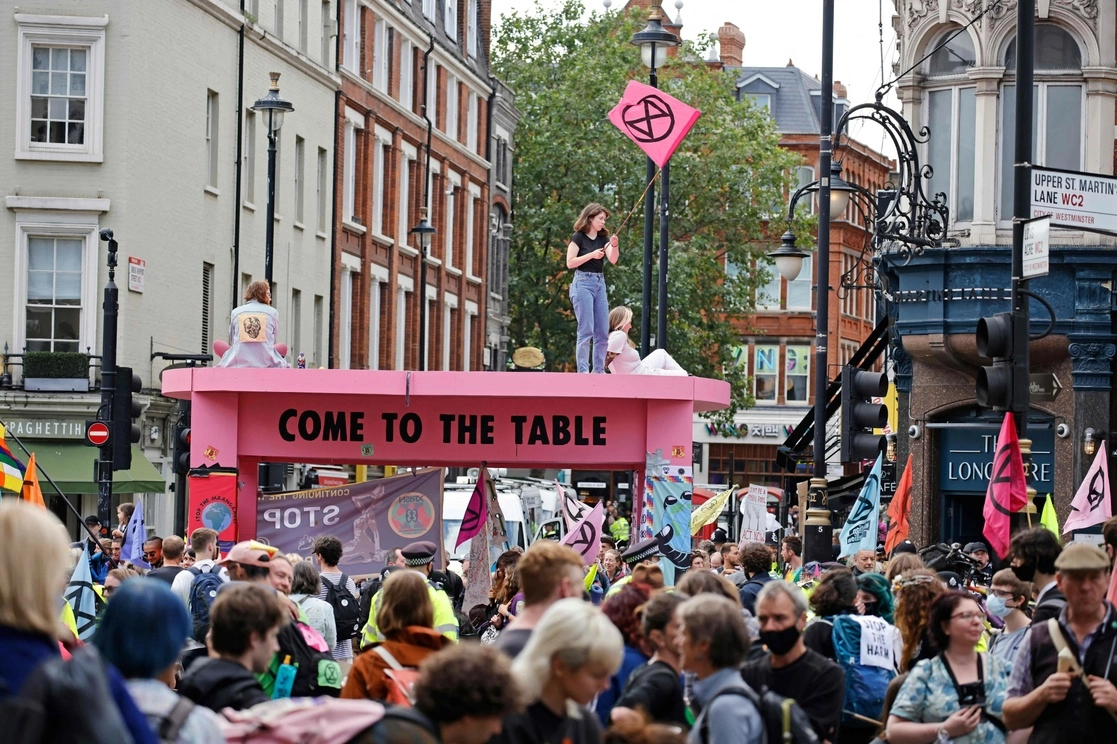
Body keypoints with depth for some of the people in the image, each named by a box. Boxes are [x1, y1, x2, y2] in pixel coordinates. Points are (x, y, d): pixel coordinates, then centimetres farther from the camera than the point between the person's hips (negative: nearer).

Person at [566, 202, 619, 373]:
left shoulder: (603, 238, 12)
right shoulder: (579, 237, -3)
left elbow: (613, 260, -2)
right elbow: (570, 263, -9)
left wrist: (615, 246, -21)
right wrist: (591, 255, -17)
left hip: (600, 283, 6)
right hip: (583, 282, -6)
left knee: (603, 332, 4)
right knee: (586, 330, -10)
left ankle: (599, 371, 10)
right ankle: (583, 371, -9)